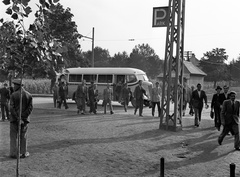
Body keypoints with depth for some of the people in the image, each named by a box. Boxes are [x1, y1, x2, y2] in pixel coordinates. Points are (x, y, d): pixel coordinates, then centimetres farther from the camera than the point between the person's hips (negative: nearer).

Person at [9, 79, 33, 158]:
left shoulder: (13, 95, -8)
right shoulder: (29, 95, 1)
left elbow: (11, 108, -14)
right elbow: (30, 108, -5)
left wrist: (17, 118, -14)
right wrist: (23, 117, -8)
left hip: (14, 119, -3)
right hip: (25, 119, 3)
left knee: (13, 136, 6)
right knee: (23, 136, 11)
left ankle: (14, 153, 7)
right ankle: (23, 153, 13)